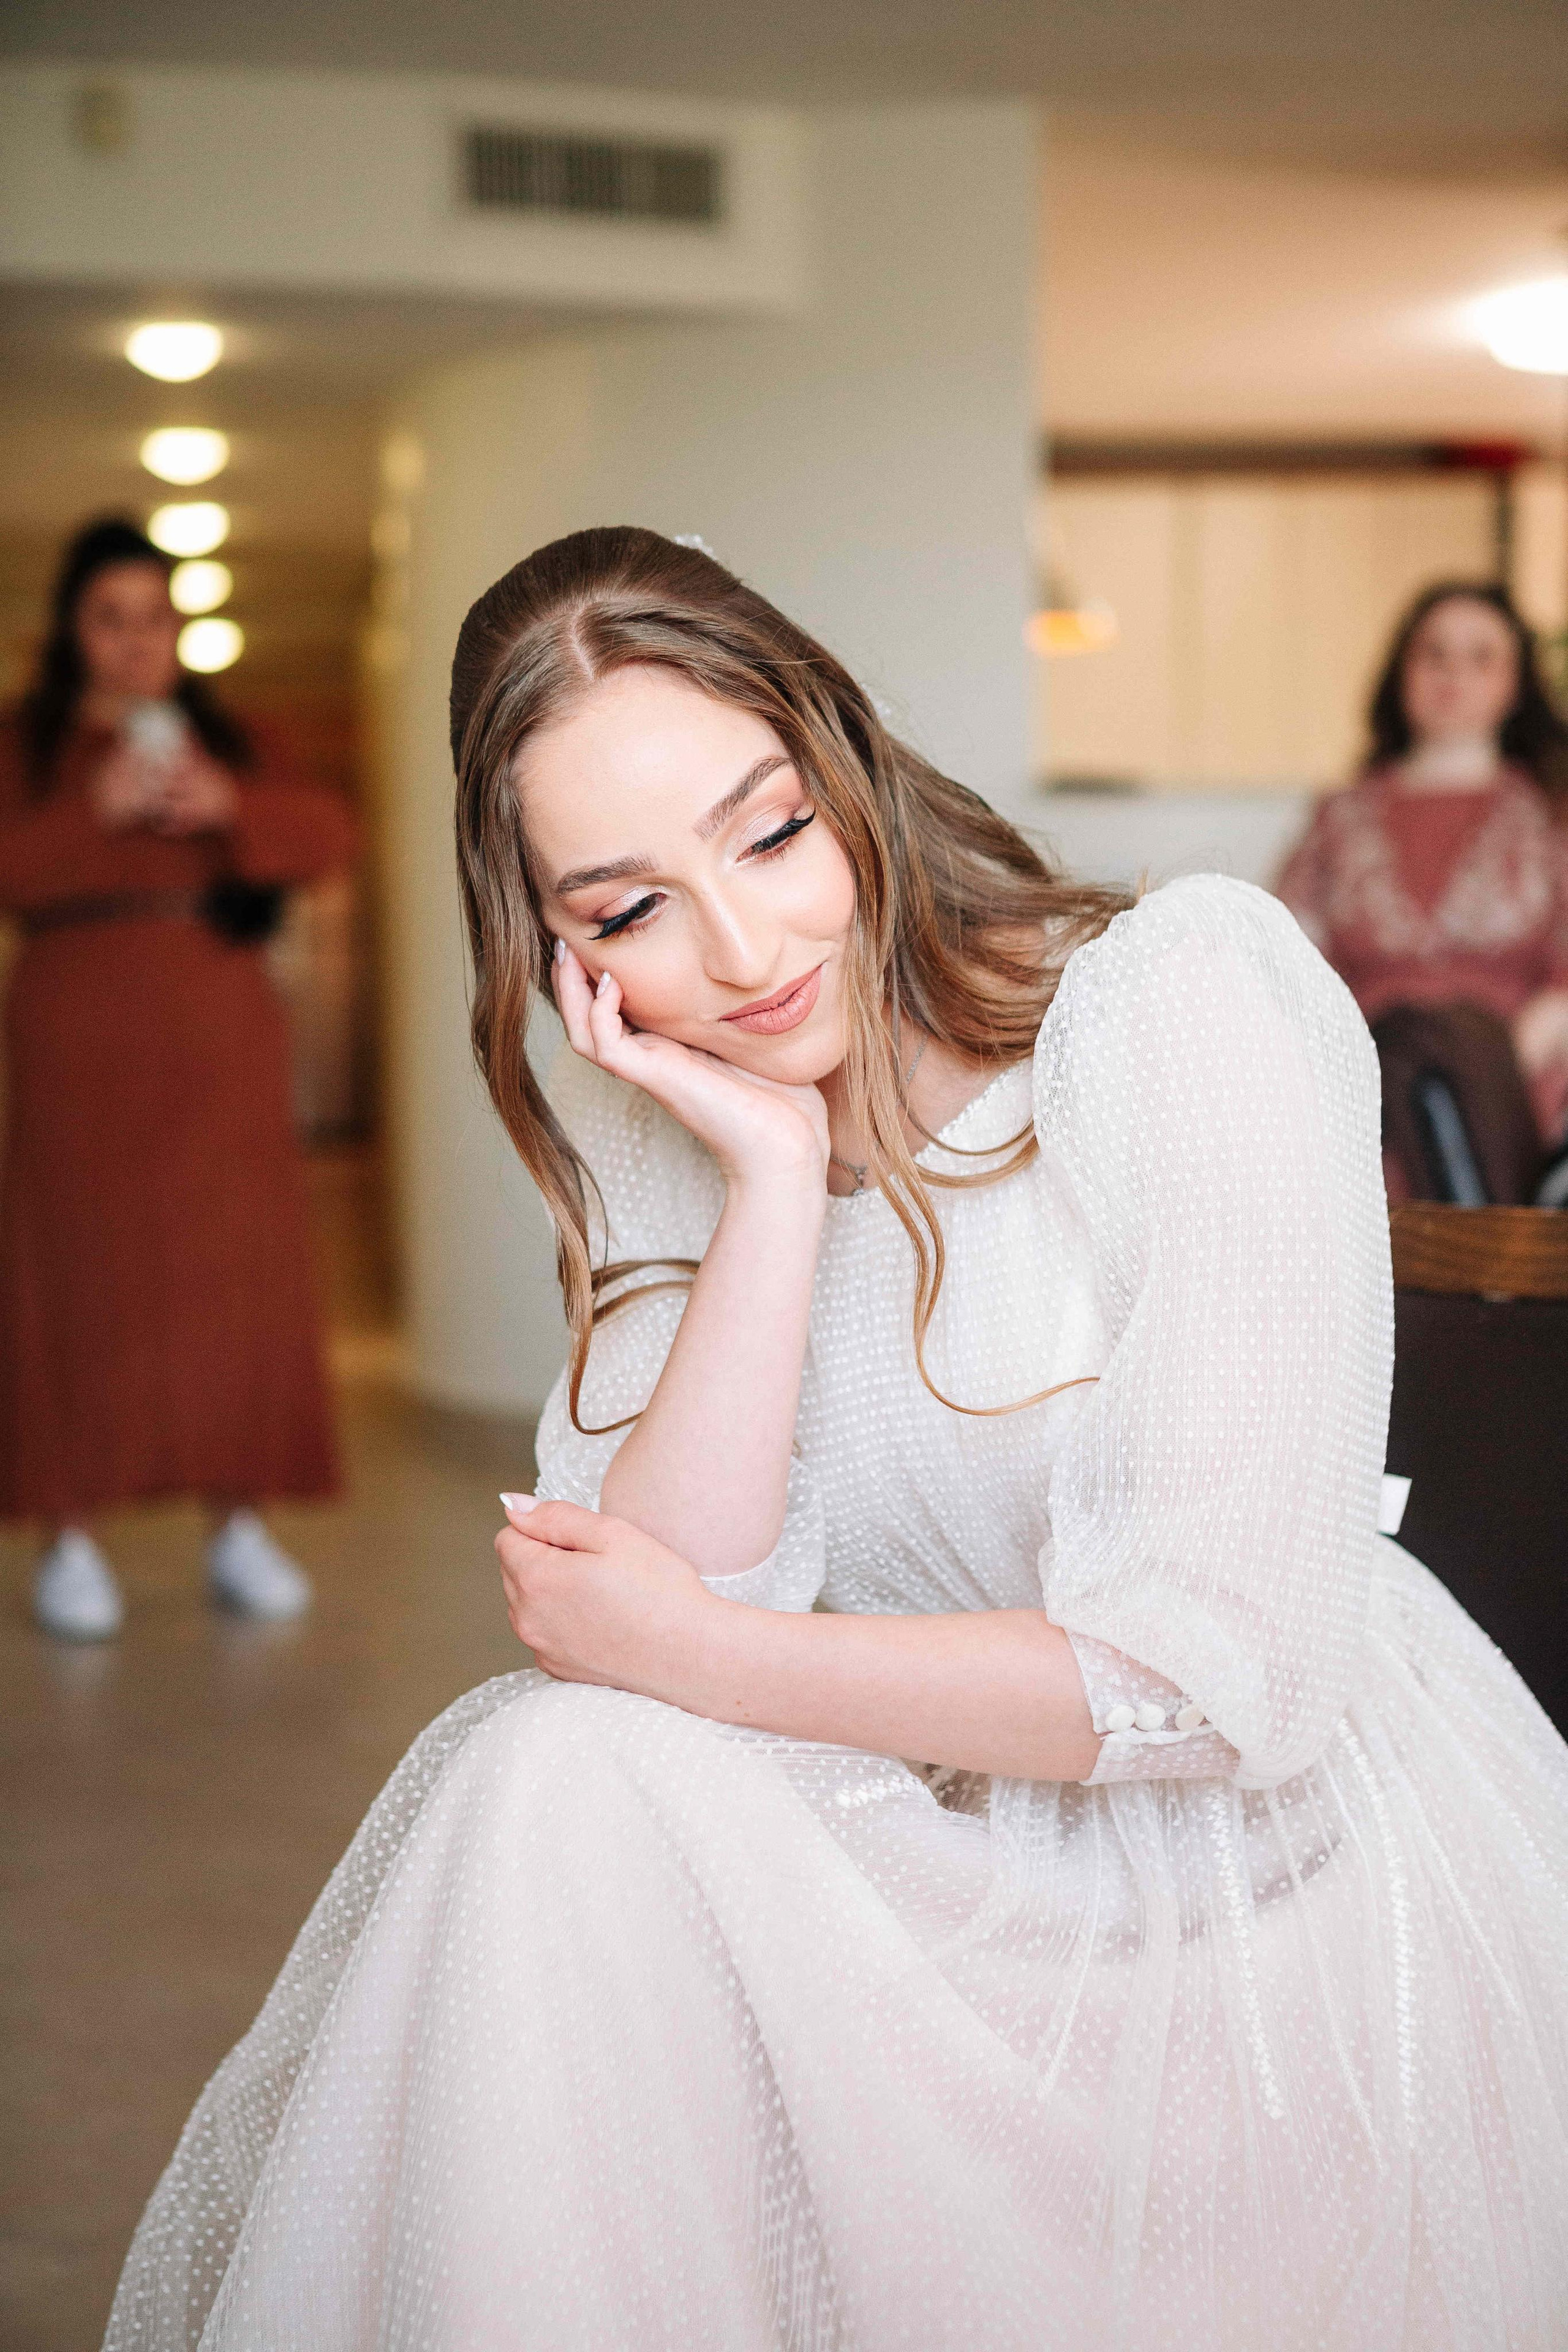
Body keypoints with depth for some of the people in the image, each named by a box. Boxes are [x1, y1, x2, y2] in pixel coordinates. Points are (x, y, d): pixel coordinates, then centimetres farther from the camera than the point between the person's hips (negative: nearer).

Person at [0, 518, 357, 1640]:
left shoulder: (228, 740, 17)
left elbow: (331, 834, 4)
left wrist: (232, 806, -13)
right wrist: (94, 812, -17)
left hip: (222, 1040, 2)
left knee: (237, 1271, -2)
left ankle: (241, 1526, 3)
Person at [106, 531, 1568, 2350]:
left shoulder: (1192, 991, -16)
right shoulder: (667, 1133, 3)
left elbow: (1229, 1672, -21)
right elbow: (685, 1590, -11)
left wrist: (682, 1652, -13)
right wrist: (780, 1177, -19)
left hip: (1324, 1892, -5)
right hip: (987, 1882, 5)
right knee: (557, 1781, -21)